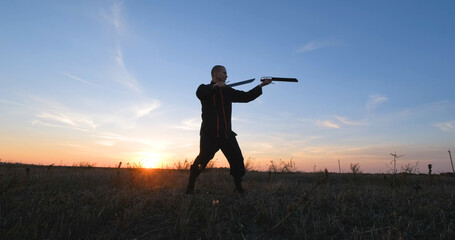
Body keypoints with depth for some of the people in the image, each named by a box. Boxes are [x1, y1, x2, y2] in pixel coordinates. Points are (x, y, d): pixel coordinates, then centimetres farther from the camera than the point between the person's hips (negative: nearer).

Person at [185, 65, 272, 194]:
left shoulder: (228, 91, 18)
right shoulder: (205, 89, 6)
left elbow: (247, 96, 15)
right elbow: (199, 93, -18)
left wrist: (261, 85, 11)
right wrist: (215, 86, -26)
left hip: (226, 133, 4)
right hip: (209, 133, -4)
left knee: (237, 159, -4)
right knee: (202, 160, -7)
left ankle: (239, 188, 7)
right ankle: (190, 187, 11)